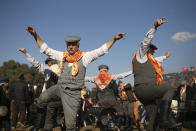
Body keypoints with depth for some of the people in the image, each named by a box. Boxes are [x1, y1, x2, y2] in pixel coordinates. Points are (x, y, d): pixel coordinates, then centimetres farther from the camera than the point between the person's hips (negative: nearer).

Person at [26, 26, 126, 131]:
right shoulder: (62, 55, 5)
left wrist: (114, 39, -18)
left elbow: (101, 50, -9)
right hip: (60, 87, 3)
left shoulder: (84, 56, -4)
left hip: (73, 93, -3)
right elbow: (46, 49, 7)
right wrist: (35, 35, 0)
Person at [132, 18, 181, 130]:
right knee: (170, 89, -20)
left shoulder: (149, 59, 29)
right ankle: (164, 120, -31)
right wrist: (155, 27, -20)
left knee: (153, 115, 10)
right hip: (143, 88, -10)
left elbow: (156, 61, 49)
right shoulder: (141, 55, 3)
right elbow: (146, 41, -10)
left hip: (147, 91, 10)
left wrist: (165, 56, 60)